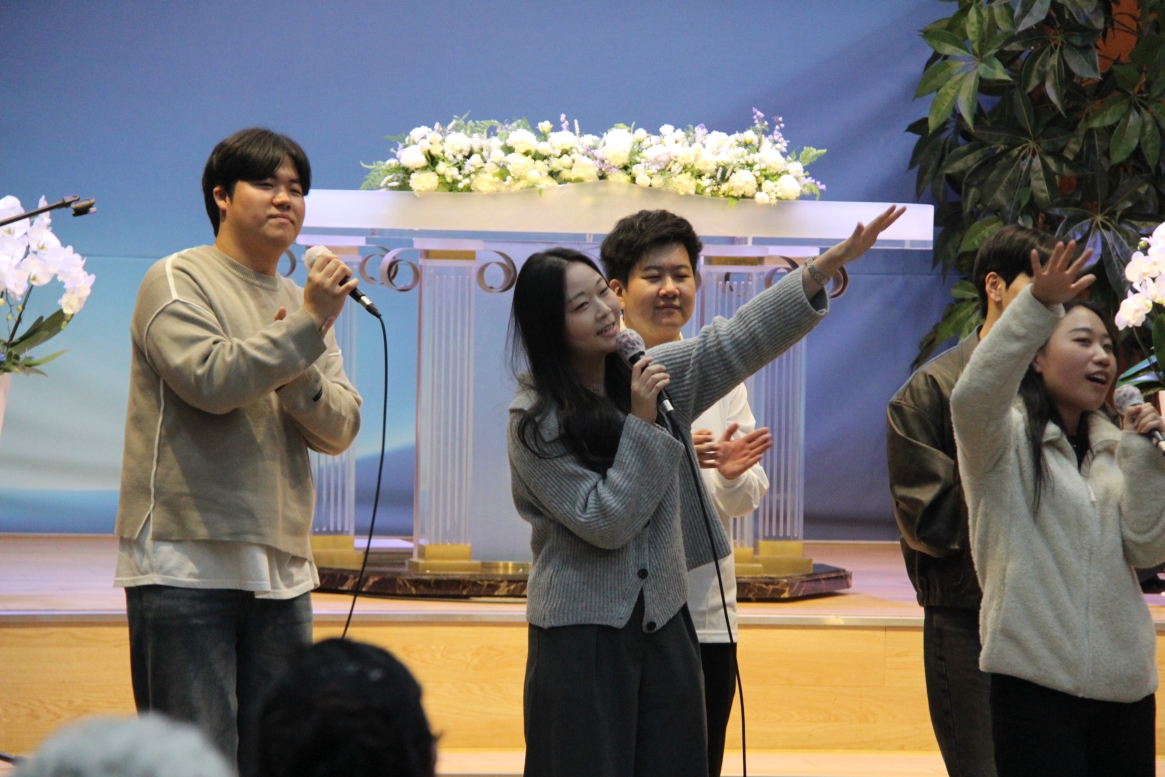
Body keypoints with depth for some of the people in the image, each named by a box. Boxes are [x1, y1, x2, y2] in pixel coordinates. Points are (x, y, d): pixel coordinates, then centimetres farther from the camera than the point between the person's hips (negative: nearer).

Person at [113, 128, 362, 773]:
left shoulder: (299, 303, 18)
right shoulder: (179, 280, -1)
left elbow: (339, 430, 9)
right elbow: (210, 379, -18)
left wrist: (299, 377, -10)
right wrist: (307, 327, -16)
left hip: (279, 569, 7)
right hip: (186, 564, -7)